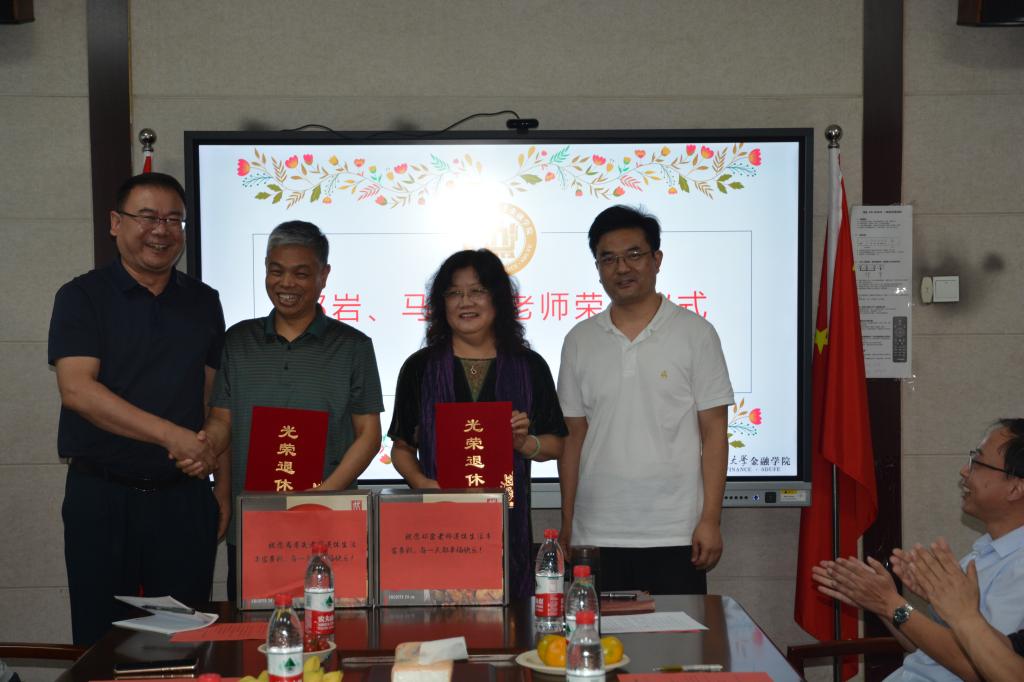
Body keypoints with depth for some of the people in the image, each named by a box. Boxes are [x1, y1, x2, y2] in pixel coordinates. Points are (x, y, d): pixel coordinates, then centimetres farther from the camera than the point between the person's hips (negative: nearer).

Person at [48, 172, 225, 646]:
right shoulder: (82, 297, -1)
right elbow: (77, 390, -13)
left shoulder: (204, 303, 11)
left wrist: (211, 447, -9)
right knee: (102, 642, 5)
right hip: (102, 496, -2)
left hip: (184, 496, 3)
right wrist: (173, 436, -19)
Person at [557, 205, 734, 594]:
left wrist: (711, 519, -7)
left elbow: (713, 433, -1)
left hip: (675, 535, -2)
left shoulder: (696, 333, 0)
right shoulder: (580, 341, 8)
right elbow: (573, 436, 11)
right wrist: (567, 525, 7)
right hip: (596, 536, 2)